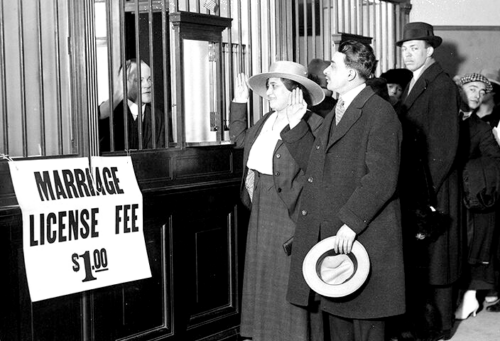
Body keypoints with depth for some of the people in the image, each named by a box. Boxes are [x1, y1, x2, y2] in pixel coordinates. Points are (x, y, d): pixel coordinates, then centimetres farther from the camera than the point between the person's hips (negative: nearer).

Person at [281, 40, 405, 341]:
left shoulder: (380, 112, -12)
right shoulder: (336, 112, 18)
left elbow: (382, 178, -19)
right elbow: (314, 164, 15)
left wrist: (350, 223, -22)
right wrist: (296, 124, 9)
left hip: (364, 237, -8)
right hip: (328, 235, 8)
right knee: (335, 316, 14)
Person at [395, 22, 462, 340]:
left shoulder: (442, 85, -13)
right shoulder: (415, 84, 14)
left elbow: (444, 144, -17)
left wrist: (426, 190, -18)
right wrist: (409, 189, 8)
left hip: (433, 189, -8)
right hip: (412, 186, 8)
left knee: (433, 257, 2)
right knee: (415, 257, 13)